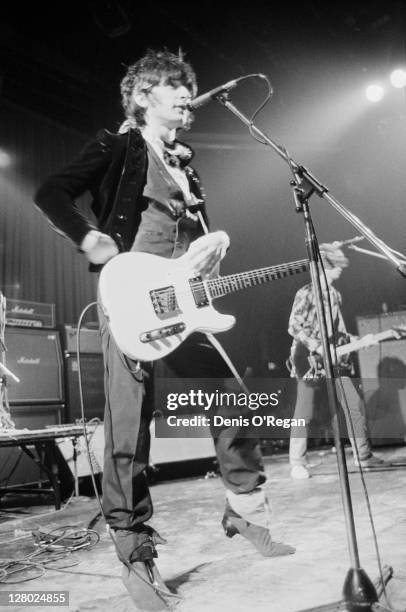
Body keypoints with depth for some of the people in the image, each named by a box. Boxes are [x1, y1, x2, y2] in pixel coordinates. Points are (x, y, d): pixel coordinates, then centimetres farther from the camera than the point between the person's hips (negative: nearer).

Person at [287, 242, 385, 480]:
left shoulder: (336, 295, 14)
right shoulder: (306, 293, -8)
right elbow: (294, 327, -14)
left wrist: (356, 340, 7)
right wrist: (318, 347, -21)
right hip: (310, 359, -7)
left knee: (355, 405, 2)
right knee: (305, 414, -1)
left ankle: (364, 456, 14)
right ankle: (297, 464, 10)